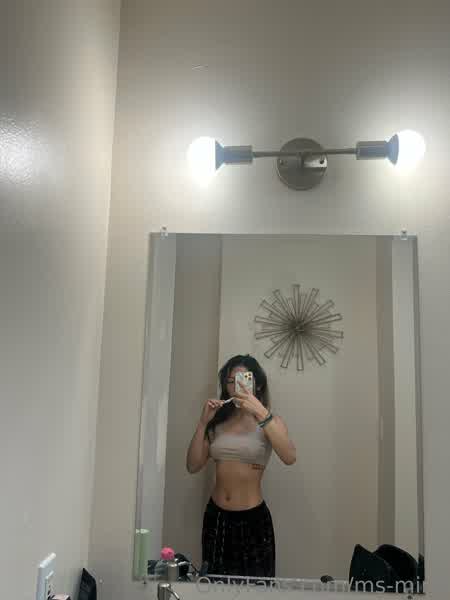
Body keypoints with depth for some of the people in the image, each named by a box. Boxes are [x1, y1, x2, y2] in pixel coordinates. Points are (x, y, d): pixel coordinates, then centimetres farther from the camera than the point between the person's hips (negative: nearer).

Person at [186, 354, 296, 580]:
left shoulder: (270, 421, -5)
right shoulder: (218, 421, 4)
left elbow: (289, 457, -25)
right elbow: (193, 466, -2)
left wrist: (262, 414, -32)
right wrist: (203, 422, -11)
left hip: (253, 519, -3)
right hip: (215, 516, 3)